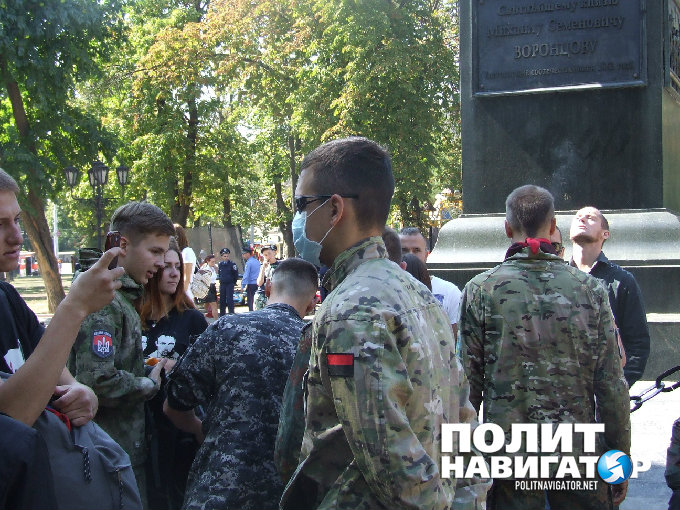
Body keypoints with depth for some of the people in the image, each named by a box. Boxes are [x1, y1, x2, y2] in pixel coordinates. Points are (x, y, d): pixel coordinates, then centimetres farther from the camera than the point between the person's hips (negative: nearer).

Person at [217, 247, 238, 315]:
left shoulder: (232, 264, -6)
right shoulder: (220, 264, 8)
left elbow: (236, 274, -1)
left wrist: (234, 282, 2)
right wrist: (220, 279, 15)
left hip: (230, 284, -5)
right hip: (222, 284, 5)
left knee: (229, 300, -9)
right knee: (222, 300, 8)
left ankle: (231, 314, -5)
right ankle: (222, 315, 16)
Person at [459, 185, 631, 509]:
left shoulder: (480, 290, -5)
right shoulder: (589, 289, -2)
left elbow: (468, 383, -4)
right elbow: (612, 386, -2)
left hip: (509, 456, -1)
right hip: (578, 455, 1)